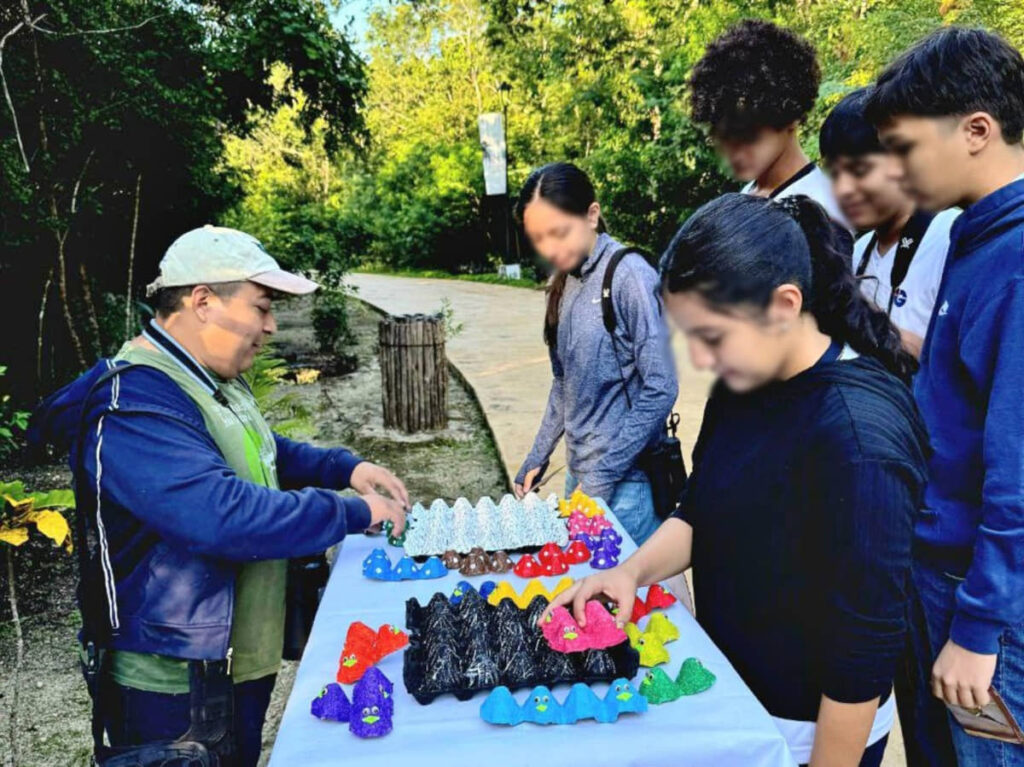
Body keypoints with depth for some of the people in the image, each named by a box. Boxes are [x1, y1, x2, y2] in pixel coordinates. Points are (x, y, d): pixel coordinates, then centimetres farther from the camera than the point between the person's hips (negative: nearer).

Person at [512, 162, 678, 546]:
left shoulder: (630, 276, -15)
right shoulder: (565, 283, 7)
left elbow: (660, 391, -17)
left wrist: (603, 476, -15)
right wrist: (536, 459, 13)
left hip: (624, 484, -7)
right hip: (579, 471, 7)